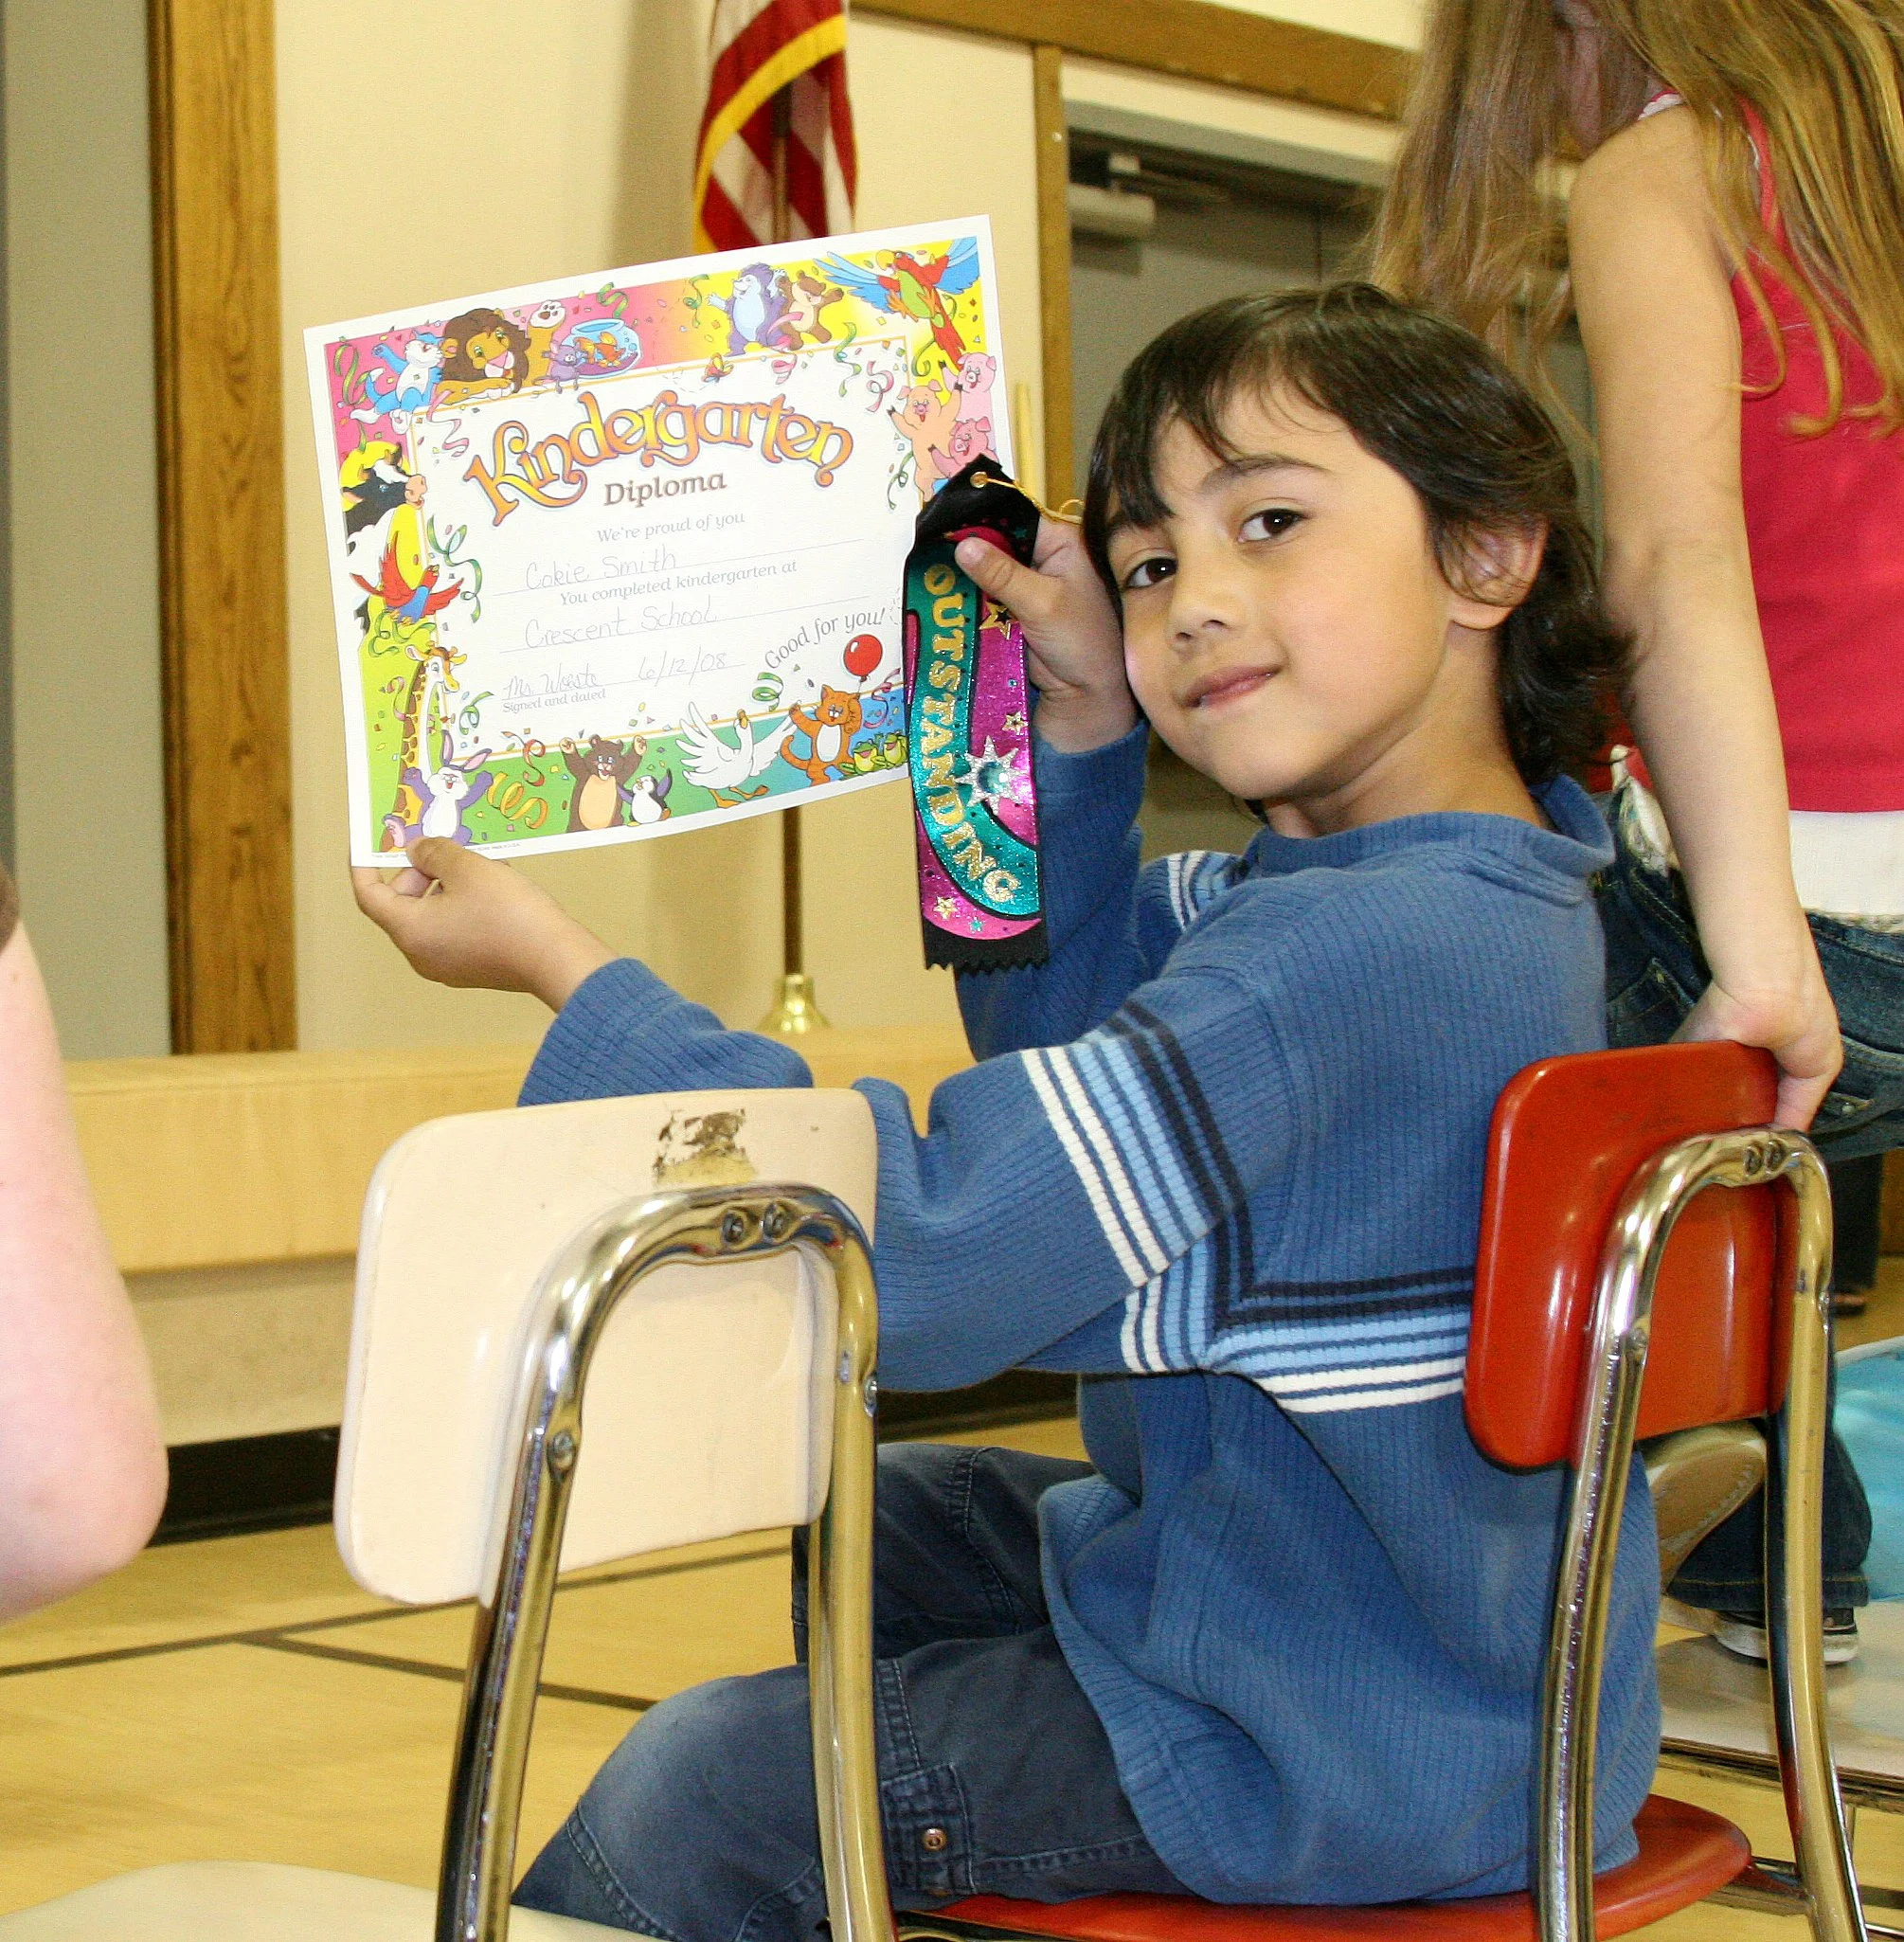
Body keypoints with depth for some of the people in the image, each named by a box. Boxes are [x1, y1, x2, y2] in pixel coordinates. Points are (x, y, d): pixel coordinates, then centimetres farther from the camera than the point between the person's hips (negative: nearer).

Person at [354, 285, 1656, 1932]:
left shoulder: (1351, 955, -30)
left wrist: (567, 974, -22)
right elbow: (1060, 1029, 19)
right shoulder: (1491, 889, 3)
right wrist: (1082, 727, 6)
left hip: (1333, 1761, -10)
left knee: (695, 1798, -4)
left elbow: (923, 1255, -29)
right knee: (894, 1514, 26)